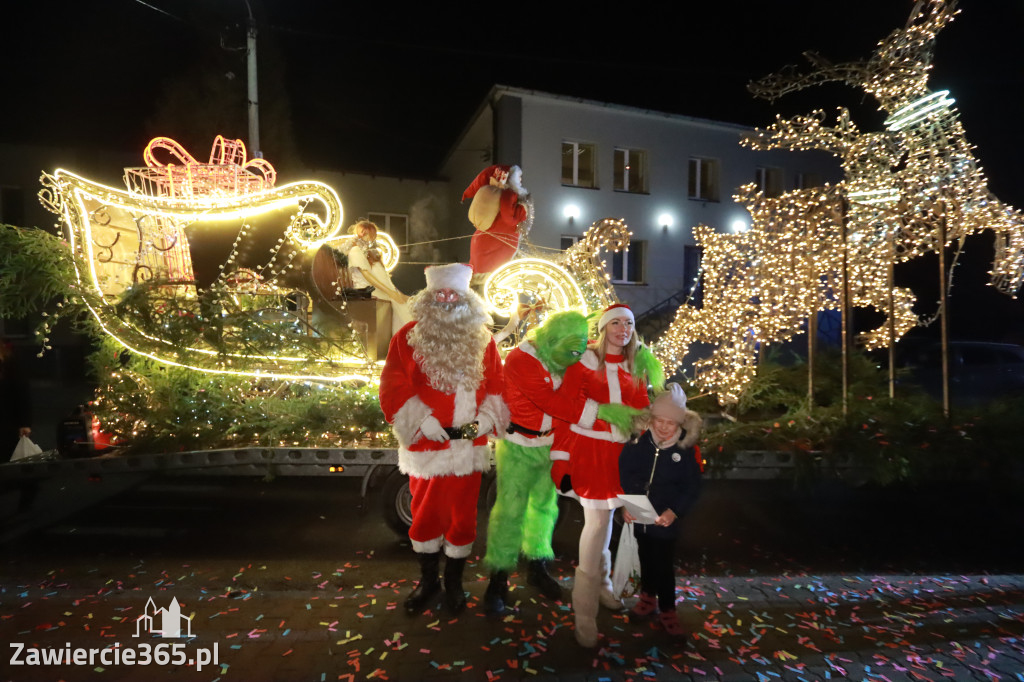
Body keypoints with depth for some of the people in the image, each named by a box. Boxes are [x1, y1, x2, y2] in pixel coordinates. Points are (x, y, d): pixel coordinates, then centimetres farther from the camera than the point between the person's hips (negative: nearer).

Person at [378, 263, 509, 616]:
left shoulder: (483, 340, 3)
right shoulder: (408, 337, -5)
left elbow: (496, 384, 6)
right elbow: (393, 386, -9)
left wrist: (488, 417, -9)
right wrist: (422, 420, -16)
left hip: (469, 444, 2)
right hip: (427, 444, -1)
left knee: (463, 514, 13)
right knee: (425, 513, 14)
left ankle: (454, 582, 35)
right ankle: (427, 581, 37)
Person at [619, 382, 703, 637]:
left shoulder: (686, 450, -14)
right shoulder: (638, 443, -9)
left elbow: (692, 487, -10)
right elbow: (624, 475, -3)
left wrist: (674, 511, -22)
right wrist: (625, 505, -12)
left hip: (665, 520, -3)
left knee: (664, 564, 7)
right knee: (645, 557, 21)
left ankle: (667, 608, 30)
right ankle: (648, 596, 44)